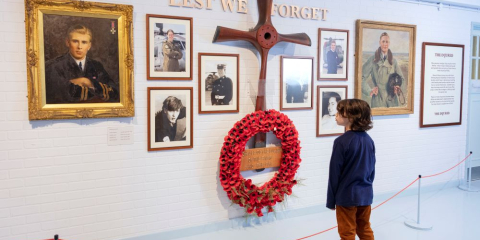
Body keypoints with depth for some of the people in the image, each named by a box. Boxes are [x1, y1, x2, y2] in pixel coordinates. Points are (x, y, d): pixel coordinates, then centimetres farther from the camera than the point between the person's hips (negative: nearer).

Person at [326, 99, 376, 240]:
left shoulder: (342, 141, -19)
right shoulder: (368, 140, 0)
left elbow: (334, 173, -15)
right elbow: (372, 168, 8)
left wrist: (331, 200, -6)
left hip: (346, 195, -6)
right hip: (365, 194, 6)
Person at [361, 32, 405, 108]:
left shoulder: (393, 61, 10)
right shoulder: (373, 60, -4)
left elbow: (401, 77, 20)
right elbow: (362, 77, -6)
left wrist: (398, 87, 1)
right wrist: (369, 91, -12)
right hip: (378, 98, -4)